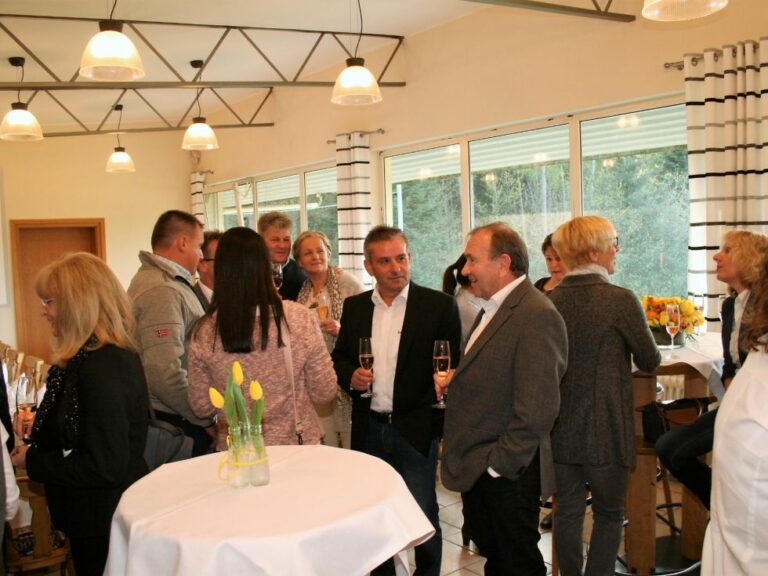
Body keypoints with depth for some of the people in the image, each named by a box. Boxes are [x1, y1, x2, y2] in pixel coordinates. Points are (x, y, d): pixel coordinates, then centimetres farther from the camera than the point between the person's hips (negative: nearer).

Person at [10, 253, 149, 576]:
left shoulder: (99, 369, -27)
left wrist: (33, 462, -16)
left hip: (102, 524, -9)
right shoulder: (120, 355, 3)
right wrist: (42, 425, 12)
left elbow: (105, 467, -27)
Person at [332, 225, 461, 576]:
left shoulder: (439, 305, -7)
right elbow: (339, 358, 13)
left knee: (422, 516, 7)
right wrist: (350, 376, -9)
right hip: (369, 429, 4)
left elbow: (454, 366, -6)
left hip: (416, 428, -3)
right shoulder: (354, 307, 5)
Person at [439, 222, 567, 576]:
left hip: (506, 472, -9)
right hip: (477, 467, 9)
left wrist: (499, 464, -19)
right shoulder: (493, 308, 10)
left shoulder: (537, 316, -21)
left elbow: (536, 409, -25)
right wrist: (456, 380, 2)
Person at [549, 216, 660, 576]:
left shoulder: (549, 300, -2)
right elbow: (650, 361, -3)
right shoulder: (620, 300, -15)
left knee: (568, 510, 15)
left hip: (560, 428, 4)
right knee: (608, 514, 13)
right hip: (605, 430, -4)